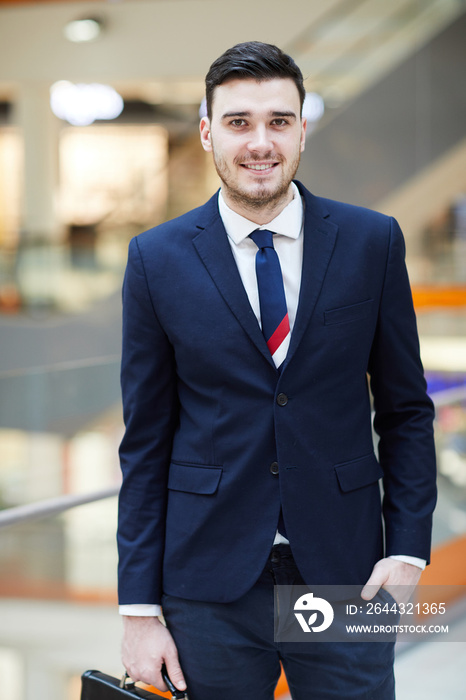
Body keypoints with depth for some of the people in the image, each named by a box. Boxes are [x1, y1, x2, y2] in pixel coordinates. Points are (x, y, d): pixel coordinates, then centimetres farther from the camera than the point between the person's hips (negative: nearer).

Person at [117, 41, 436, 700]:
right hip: (210, 578, 0)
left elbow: (406, 409, 7)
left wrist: (408, 546, -4)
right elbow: (145, 441, 1)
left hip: (344, 571, 1)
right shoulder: (157, 259, -1)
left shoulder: (372, 242, 1)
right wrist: (140, 608, -2)